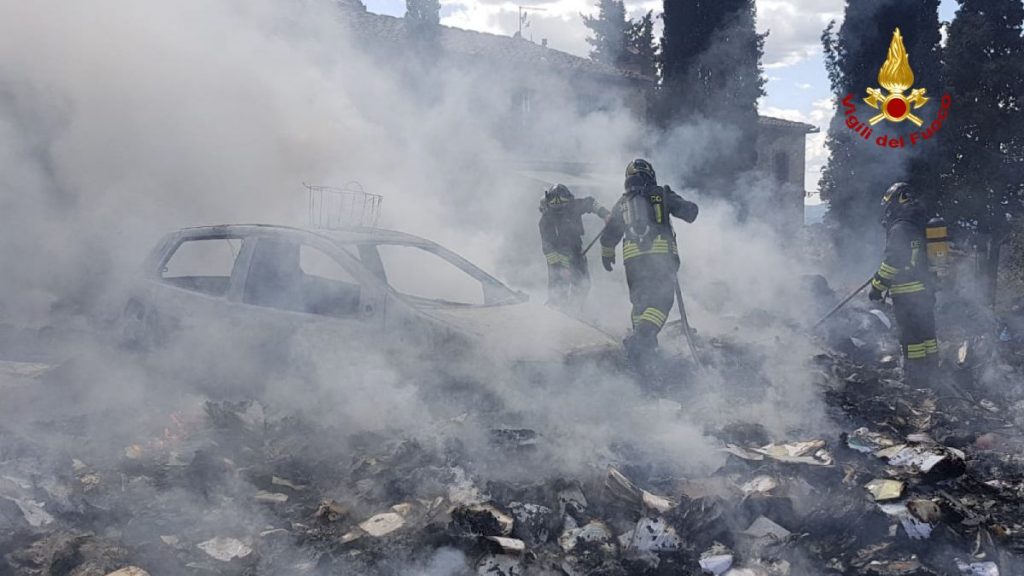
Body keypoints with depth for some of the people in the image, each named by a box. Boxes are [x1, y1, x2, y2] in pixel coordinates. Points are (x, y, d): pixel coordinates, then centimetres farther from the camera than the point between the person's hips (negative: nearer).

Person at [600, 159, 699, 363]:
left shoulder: (622, 202, 19)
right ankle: (644, 335, -27)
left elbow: (608, 235, 25)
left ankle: (641, 337, 5)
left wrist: (606, 255, 41)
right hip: (662, 253, -3)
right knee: (661, 299, -6)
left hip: (632, 256, 3)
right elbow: (690, 211, 8)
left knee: (639, 299, 17)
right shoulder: (661, 194, 10)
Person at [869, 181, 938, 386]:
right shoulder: (924, 224, 13)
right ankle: (931, 369, 22)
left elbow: (891, 262, -17)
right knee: (927, 330, 15)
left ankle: (914, 375, -1)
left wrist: (877, 287, -9)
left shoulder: (899, 228, -15)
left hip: (906, 294, -9)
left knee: (910, 333, -4)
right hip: (927, 290, 9)